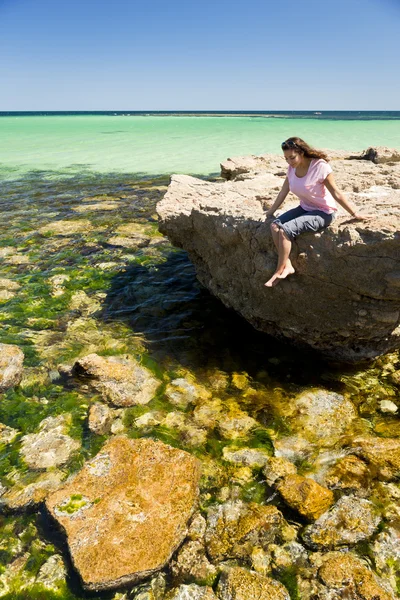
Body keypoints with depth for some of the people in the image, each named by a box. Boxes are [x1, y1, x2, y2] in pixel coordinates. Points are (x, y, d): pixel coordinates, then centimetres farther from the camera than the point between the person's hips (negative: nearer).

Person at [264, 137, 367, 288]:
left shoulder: (320, 166, -21)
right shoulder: (292, 168, -2)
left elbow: (336, 193, -17)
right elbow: (283, 193, 8)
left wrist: (354, 214, -11)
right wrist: (270, 212, 12)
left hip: (323, 212, -7)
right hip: (304, 208, 7)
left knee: (285, 229, -25)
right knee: (275, 225, -15)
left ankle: (279, 271, -12)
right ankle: (287, 265, -13)